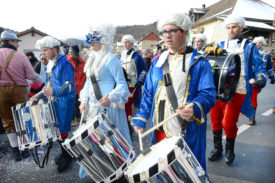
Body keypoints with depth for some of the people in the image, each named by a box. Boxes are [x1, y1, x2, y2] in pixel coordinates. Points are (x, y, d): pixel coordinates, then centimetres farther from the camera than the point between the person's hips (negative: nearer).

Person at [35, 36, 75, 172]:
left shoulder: (64, 64, -16)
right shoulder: (50, 64, 12)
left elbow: (68, 86, -24)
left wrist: (53, 91, -39)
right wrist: (43, 94, 17)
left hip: (64, 101, -8)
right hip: (54, 100, 8)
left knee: (63, 129, -2)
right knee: (57, 128, 14)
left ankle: (67, 156, 15)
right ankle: (63, 152, 30)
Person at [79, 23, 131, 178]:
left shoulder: (111, 59, -12)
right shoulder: (92, 59, 11)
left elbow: (121, 84, -13)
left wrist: (110, 98, -29)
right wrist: (84, 101, 5)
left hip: (109, 107, -7)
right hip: (93, 107, 8)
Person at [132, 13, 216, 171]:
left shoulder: (199, 62, -6)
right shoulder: (158, 61, 10)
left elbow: (208, 94, -12)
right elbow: (148, 94, 13)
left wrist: (194, 109, -33)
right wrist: (141, 119, 6)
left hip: (187, 133, -4)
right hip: (160, 130, 5)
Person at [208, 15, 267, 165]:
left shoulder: (249, 47, 9)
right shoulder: (221, 45, 16)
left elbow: (259, 66, 6)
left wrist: (261, 78, -14)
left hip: (236, 90, -3)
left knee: (228, 123, -4)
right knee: (215, 120, 7)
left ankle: (229, 150, 22)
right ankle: (217, 148, 27)